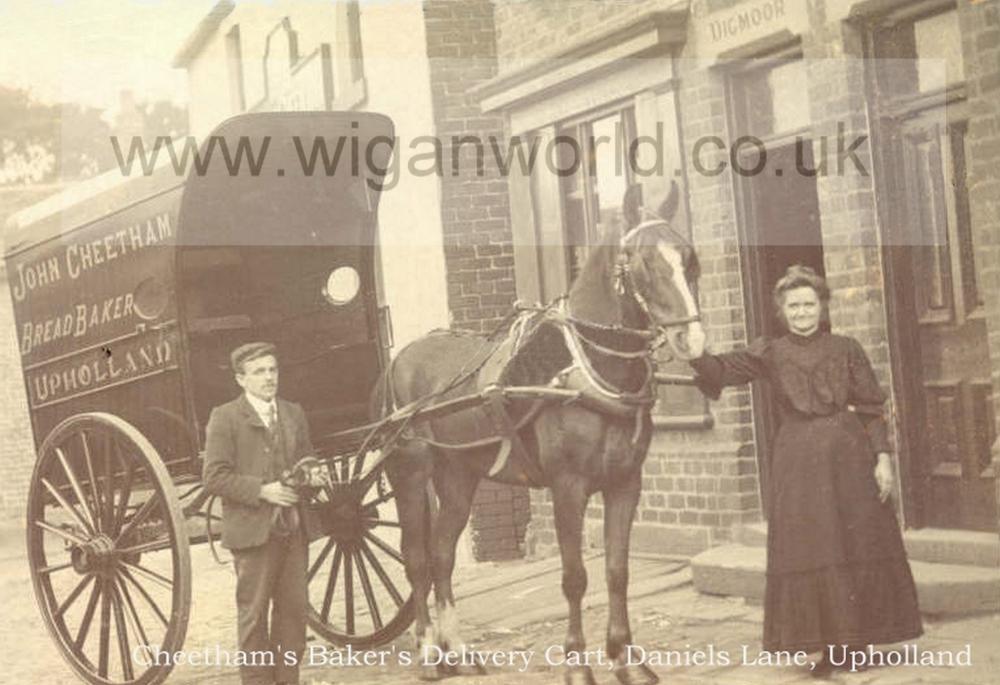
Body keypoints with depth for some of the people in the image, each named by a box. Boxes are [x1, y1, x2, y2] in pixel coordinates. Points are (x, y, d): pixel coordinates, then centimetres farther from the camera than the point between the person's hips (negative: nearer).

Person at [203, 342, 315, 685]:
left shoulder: (294, 413, 14)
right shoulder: (225, 418, -5)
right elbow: (215, 477, -11)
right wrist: (263, 490, -19)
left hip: (292, 528, 5)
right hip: (252, 529, -5)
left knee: (294, 606, 7)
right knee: (253, 612, 2)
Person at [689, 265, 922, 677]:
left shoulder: (847, 350, 5)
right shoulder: (771, 354, 5)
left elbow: (872, 409, 4)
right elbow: (727, 368, -10)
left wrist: (882, 457, -4)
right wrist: (690, 361, -29)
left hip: (849, 455, 0)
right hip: (797, 459, 0)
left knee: (858, 546, 3)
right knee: (808, 549, 0)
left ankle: (859, 638, 16)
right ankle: (830, 646, 9)